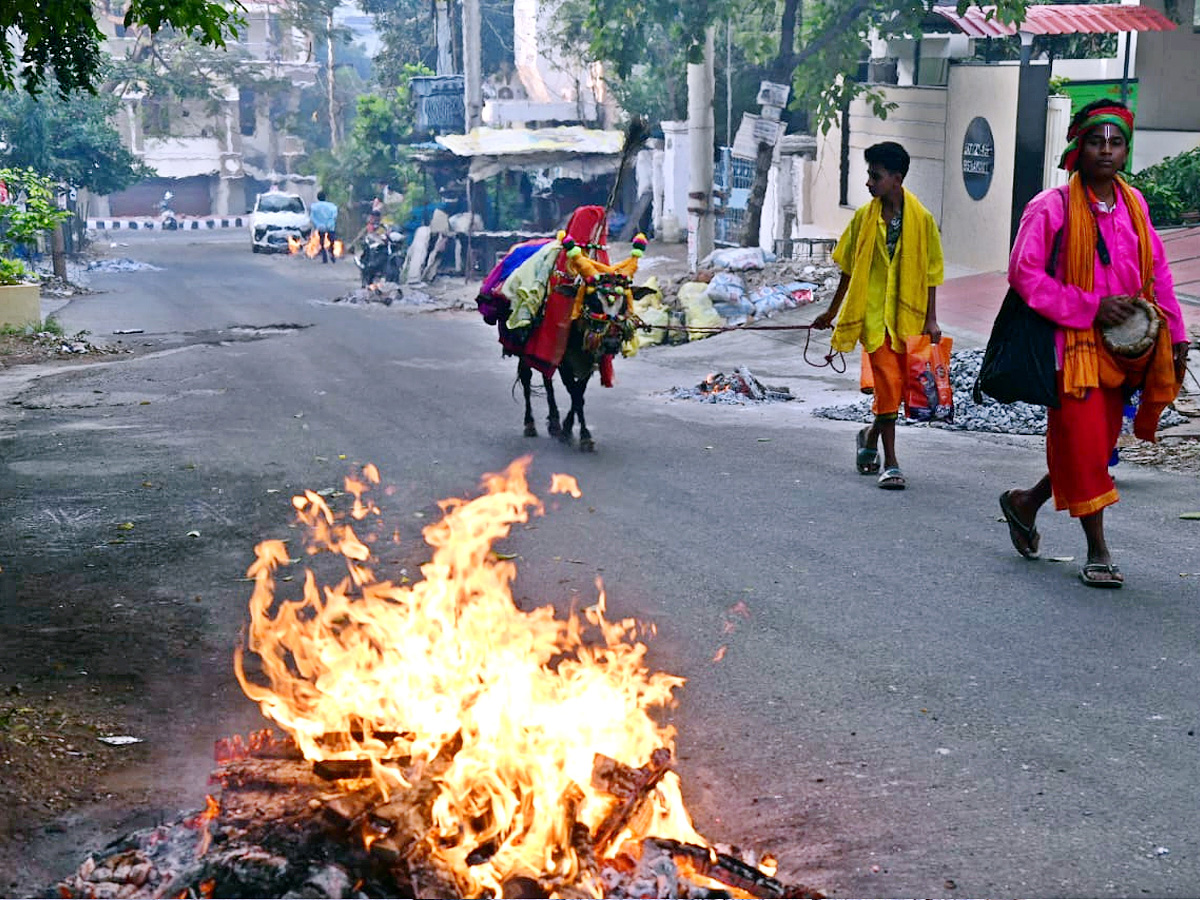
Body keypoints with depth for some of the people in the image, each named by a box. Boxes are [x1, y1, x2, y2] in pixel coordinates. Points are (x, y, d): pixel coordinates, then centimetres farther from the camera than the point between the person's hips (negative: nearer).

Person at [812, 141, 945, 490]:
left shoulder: (921, 219, -1)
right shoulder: (864, 217, 2)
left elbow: (930, 272, 2)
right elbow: (850, 269, 11)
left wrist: (930, 319, -3)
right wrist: (832, 312, 16)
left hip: (908, 314, 1)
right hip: (873, 313, 0)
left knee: (898, 385, 6)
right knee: (888, 383, -7)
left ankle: (870, 437, 34)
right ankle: (890, 464, 0)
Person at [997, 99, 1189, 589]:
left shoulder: (1133, 204, 8)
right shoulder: (1051, 207, -9)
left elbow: (1158, 273, 15)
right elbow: (1024, 273, -12)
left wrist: (1174, 334, 11)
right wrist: (1091, 308, -16)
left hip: (1121, 345, 6)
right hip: (1073, 344, -6)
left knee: (1100, 444, 11)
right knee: (1083, 443, -3)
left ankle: (1026, 502, 33)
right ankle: (1098, 552, 8)